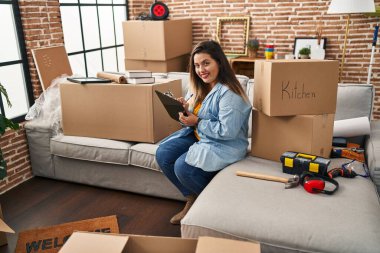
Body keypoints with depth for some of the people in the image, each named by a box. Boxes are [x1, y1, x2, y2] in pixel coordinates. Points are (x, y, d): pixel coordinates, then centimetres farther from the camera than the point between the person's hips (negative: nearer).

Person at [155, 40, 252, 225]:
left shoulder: (228, 93, -23)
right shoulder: (201, 87, 5)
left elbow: (227, 131, -28)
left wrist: (197, 123, -21)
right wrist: (186, 109, -8)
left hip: (224, 145, -9)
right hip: (198, 135, 9)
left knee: (183, 167, -25)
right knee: (162, 154, -6)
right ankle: (191, 199, 9)